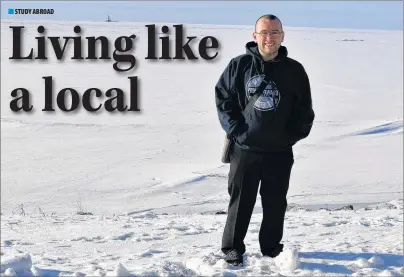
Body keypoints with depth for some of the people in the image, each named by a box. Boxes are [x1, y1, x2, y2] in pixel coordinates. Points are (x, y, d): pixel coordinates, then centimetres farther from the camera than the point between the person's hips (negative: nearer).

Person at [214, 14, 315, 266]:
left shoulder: (294, 70, 0)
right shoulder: (239, 65, -3)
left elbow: (304, 109, 6)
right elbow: (223, 97, 2)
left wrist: (294, 134, -3)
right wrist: (235, 129, -5)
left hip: (280, 151, 1)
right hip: (245, 149, -1)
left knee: (275, 202, 11)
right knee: (241, 201, 6)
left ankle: (272, 246, 26)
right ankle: (233, 247, 17)